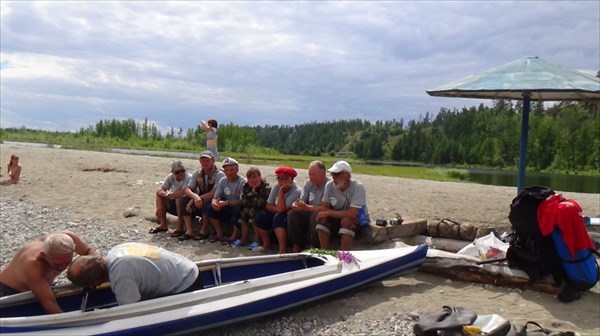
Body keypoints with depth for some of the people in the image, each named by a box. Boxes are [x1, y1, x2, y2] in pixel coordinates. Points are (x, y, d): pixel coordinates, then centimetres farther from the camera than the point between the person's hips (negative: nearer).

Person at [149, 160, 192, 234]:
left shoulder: (189, 177, -21)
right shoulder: (170, 177, -2)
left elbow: (183, 192, -35)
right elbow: (159, 191, -9)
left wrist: (169, 194, -20)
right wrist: (166, 194, -32)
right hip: (175, 205, 6)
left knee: (179, 198, -34)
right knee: (159, 196, -9)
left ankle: (180, 227, -22)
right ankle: (163, 225, -7)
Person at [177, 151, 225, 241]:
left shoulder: (219, 175, -15)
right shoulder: (197, 174, 3)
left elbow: (213, 194, -24)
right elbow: (187, 190, -6)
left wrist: (193, 199, -23)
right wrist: (195, 196, -30)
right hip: (200, 203, 5)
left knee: (207, 202, -36)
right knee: (183, 200, -16)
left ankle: (204, 230, -17)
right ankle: (189, 230, -20)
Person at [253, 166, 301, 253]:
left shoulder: (296, 191, -23)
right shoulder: (276, 187, -2)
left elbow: (281, 209, -30)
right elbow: (268, 205, -1)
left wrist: (281, 191, -30)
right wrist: (278, 209, -19)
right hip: (279, 214, 7)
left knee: (279, 217, -34)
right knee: (260, 216, -11)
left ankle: (283, 249, -29)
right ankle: (266, 244, 6)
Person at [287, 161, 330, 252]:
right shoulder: (308, 183, 5)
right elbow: (302, 201, 4)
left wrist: (307, 208, -29)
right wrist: (296, 204, -21)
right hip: (309, 214, 6)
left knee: (315, 216, -36)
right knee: (292, 214, -16)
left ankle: (313, 248, -22)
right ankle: (296, 247, -12)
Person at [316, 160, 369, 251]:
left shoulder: (357, 187, -24)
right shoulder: (329, 185, -10)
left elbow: (352, 214, -31)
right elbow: (324, 208, -5)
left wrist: (328, 213, -24)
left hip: (358, 219, -4)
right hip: (338, 218, 4)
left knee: (346, 221, -35)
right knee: (322, 219, -23)